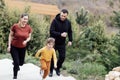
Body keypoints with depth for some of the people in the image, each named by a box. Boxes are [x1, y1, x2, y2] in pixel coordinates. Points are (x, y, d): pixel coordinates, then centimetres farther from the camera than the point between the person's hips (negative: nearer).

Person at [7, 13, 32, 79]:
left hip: (23, 47, 3)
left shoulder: (29, 28, -13)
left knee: (21, 63, 14)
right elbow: (10, 35, -8)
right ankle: (15, 76, 19)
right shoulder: (15, 26, -20)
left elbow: (29, 37, 1)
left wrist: (26, 41, -21)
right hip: (14, 47, -3)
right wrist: (9, 45, -8)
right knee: (16, 62, -7)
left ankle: (15, 63, 53)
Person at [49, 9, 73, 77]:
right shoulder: (55, 21, -16)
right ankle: (51, 70, 23)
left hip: (62, 43, 3)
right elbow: (51, 31, -22)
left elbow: (70, 32, 11)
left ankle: (58, 68, 27)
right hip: (54, 42, -3)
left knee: (62, 57, 1)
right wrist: (60, 34, -31)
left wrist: (70, 40, 1)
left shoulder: (68, 22, -3)